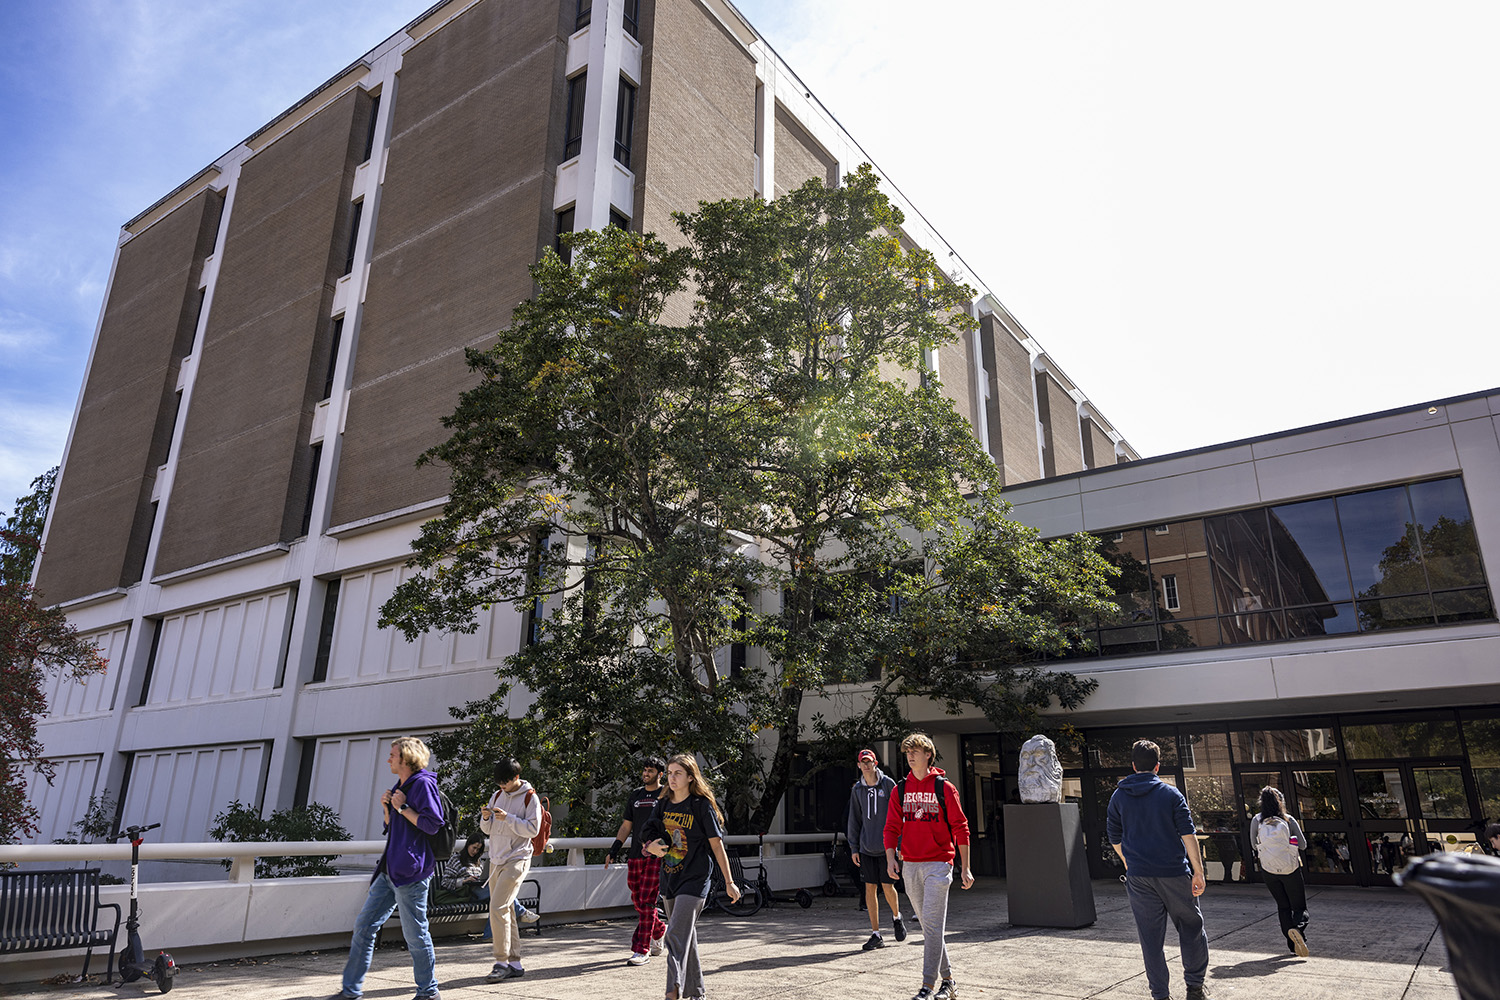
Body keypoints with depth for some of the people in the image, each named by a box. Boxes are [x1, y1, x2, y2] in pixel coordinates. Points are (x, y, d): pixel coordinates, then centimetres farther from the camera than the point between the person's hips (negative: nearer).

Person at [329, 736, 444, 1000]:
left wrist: (403, 808, -14)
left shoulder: (423, 784, -12)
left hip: (411, 870, -10)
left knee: (415, 933, -1)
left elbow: (433, 824, -19)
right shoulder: (400, 786, 17)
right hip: (390, 869, 10)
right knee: (364, 925, 12)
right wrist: (387, 808, 5)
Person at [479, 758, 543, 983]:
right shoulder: (497, 796, 12)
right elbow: (487, 829, 15)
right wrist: (486, 817, -7)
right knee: (505, 911, 8)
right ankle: (515, 964, 15)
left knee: (498, 908, -15)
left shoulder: (530, 797, -6)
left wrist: (508, 818, -20)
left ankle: (502, 963, -9)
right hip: (496, 860, 7)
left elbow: (533, 829, -12)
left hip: (516, 859, -7)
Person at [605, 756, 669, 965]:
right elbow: (626, 826, 19)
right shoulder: (634, 796, 15)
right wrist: (614, 850, 11)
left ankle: (642, 951, -2)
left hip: (656, 856, -5)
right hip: (635, 855, 5)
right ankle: (660, 930, 32)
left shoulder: (667, 795, 0)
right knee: (637, 901, 8)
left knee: (646, 903, -8)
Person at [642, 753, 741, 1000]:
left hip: (694, 880, -6)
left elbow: (716, 844, -7)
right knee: (687, 937, 15)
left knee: (677, 935, -15)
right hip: (669, 878, 6)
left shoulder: (702, 805, -9)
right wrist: (651, 847, -15)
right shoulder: (663, 804, 7)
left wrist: (729, 882, -6)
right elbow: (648, 834, 10)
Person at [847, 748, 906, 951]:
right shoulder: (857, 789, 7)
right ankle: (876, 935, 10)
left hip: (886, 846, -3)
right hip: (866, 848, 3)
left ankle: (896, 917, 30)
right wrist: (853, 848, 7)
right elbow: (854, 820, 12)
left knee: (888, 886, -1)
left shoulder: (888, 784, -3)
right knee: (870, 888, 2)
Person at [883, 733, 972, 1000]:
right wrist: (891, 858, -6)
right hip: (910, 865, 5)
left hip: (938, 863, -5)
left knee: (932, 924, -9)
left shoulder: (944, 788, -3)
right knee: (927, 925, 12)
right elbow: (892, 827, 9)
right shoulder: (900, 790, 8)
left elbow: (960, 829, -2)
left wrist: (965, 868, -3)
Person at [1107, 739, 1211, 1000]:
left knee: (1150, 938, 7)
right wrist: (1198, 871, -5)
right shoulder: (1171, 794, -2)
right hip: (1174, 874, -2)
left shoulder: (1118, 797, 5)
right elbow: (1188, 834, -8)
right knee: (1191, 928, 17)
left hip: (1139, 878, 2)